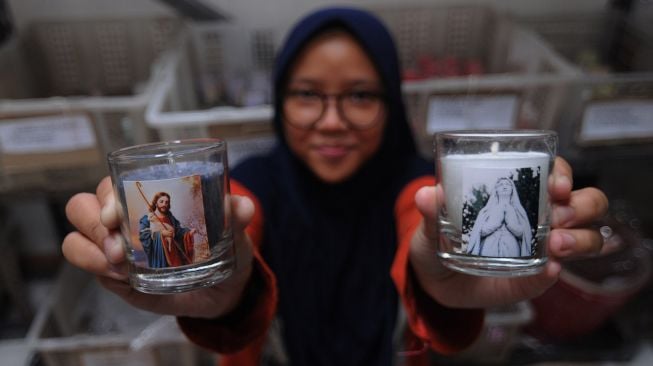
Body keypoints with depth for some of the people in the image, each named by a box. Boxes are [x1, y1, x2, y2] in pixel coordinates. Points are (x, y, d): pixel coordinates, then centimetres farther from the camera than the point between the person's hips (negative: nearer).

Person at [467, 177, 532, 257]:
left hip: (511, 251, 0)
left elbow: (521, 233, -3)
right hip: (489, 251, 0)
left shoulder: (519, 211, 9)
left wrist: (508, 214, -5)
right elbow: (482, 231, -4)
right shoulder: (486, 210, 8)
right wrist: (499, 212, -5)